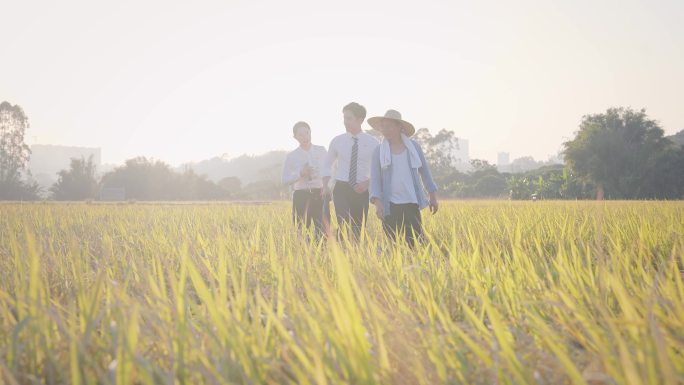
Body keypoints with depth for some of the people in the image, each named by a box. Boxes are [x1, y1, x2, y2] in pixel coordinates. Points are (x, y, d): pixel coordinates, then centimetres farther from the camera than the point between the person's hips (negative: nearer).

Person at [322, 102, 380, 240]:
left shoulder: (372, 143, 0)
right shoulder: (337, 141, 4)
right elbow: (327, 165, 15)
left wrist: (367, 183, -12)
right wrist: (325, 186, 1)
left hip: (361, 191, 1)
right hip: (341, 189, 0)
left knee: (358, 229, 5)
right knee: (344, 225, -18)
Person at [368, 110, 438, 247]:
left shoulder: (413, 146, 6)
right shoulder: (378, 152, 3)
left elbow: (424, 171, 15)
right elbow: (375, 179, 0)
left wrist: (433, 196, 13)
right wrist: (377, 203, -13)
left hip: (412, 203, 1)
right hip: (390, 205, -1)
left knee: (415, 242, -7)